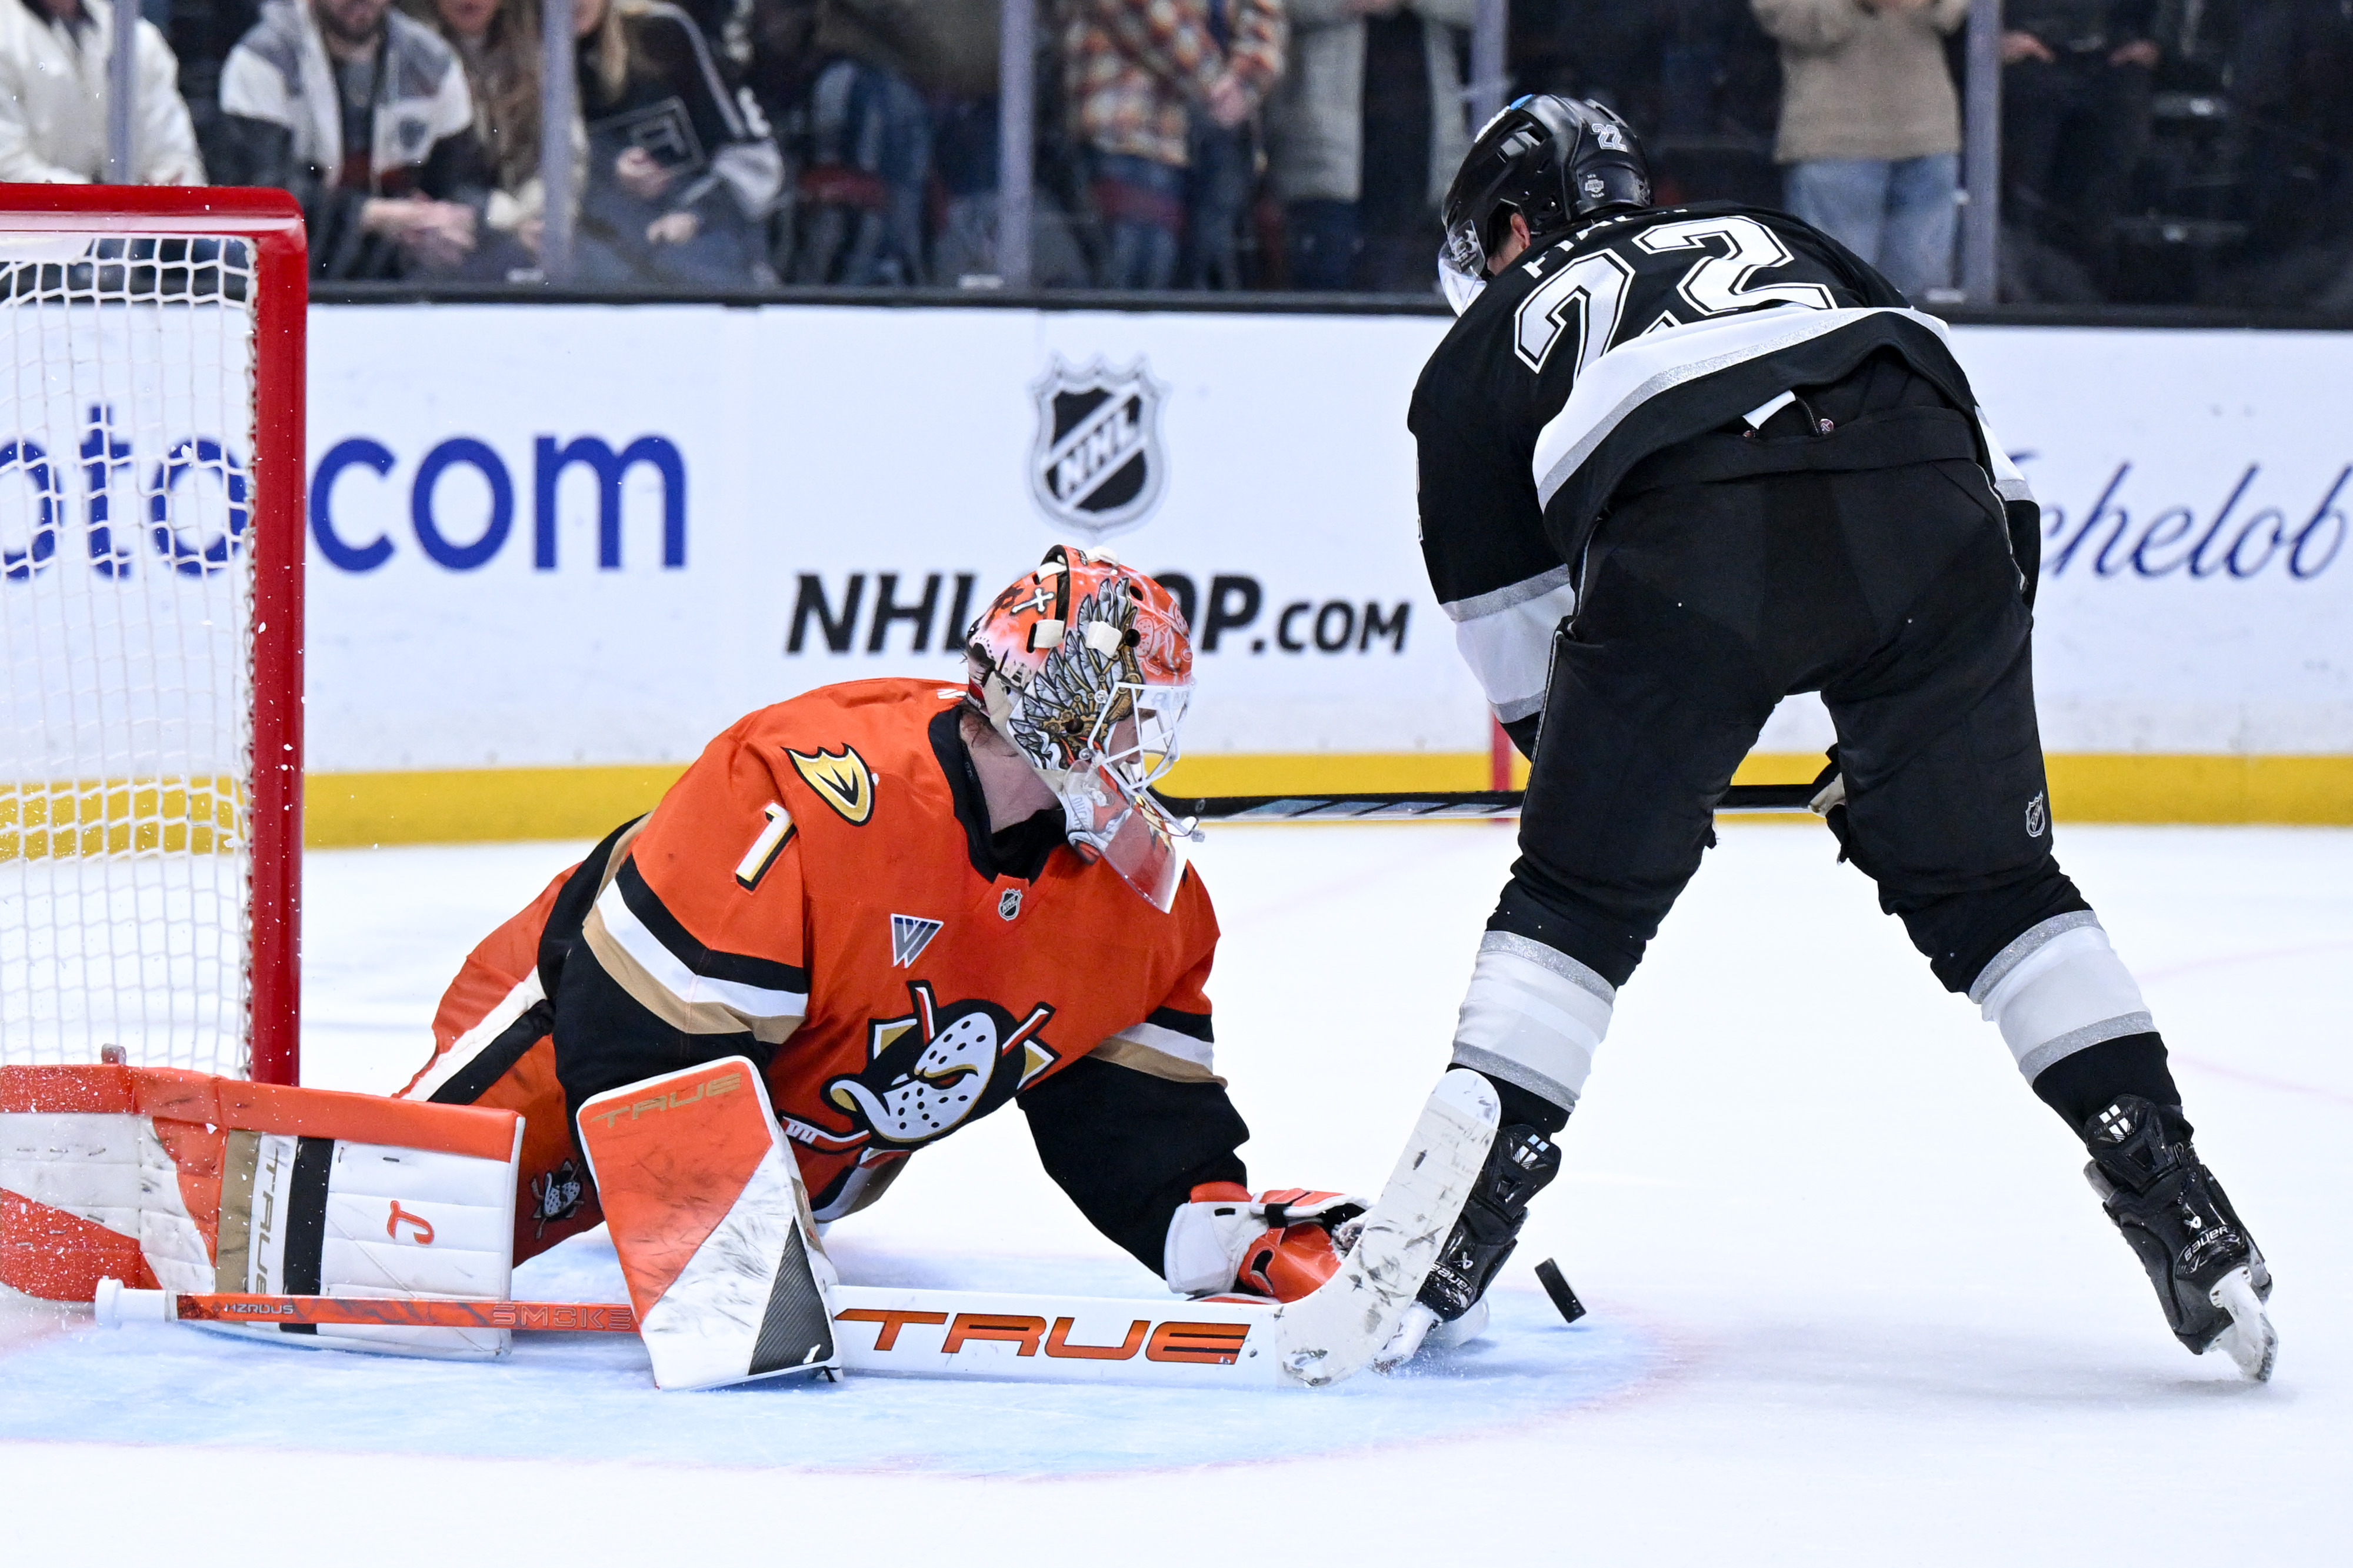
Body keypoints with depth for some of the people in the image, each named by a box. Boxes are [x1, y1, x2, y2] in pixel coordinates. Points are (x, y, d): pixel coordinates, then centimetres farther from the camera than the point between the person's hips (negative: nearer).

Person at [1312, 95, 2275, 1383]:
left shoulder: (1483, 346, 32)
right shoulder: (1782, 240, 40)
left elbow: (1508, 621, 31)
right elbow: (1984, 463, 30)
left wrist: (1618, 780, 44)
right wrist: (1901, 733, 31)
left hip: (1685, 543, -3)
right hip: (1924, 500, 3)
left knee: (1581, 893, 14)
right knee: (1987, 884, 16)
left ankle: (1459, 1222, 8)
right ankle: (2167, 1193, 8)